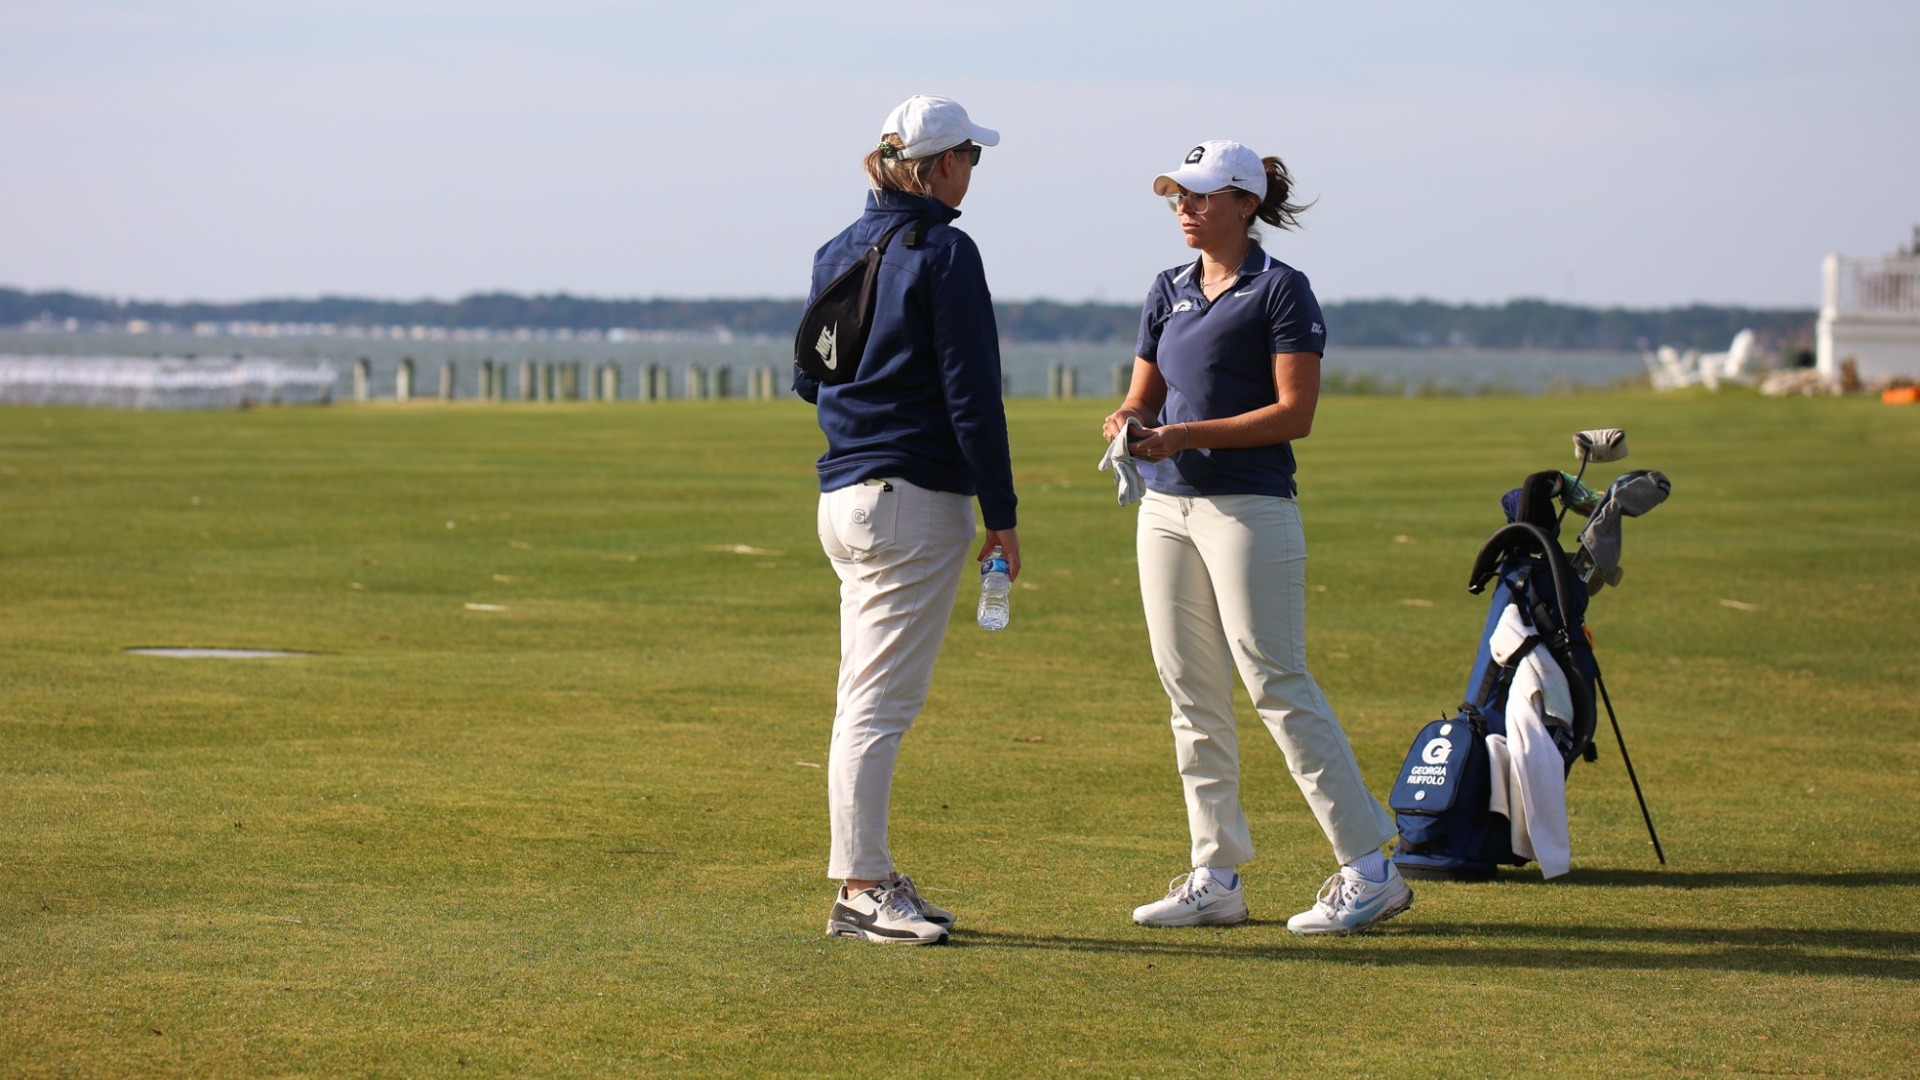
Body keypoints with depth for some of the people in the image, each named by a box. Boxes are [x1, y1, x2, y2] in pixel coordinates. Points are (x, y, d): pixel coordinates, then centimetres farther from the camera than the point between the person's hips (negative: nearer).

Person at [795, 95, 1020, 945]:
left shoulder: (838, 253, 13)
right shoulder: (942, 251, -11)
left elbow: (808, 377, 21)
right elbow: (972, 394, -14)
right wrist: (1002, 515, -10)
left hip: (844, 495, 8)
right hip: (918, 498, -8)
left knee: (868, 699, 13)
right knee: (880, 701, -8)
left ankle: (868, 882, 18)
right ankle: (862, 889, -7)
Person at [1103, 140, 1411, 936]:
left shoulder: (1281, 290, -6)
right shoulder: (1169, 292, 15)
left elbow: (1296, 413, -12)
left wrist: (1186, 435, -18)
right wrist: (1128, 422, -6)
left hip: (1249, 505, -7)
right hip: (1166, 506, 7)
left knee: (1277, 684, -10)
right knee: (1191, 693, 8)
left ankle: (1369, 870, -6)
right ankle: (1216, 878, 14)